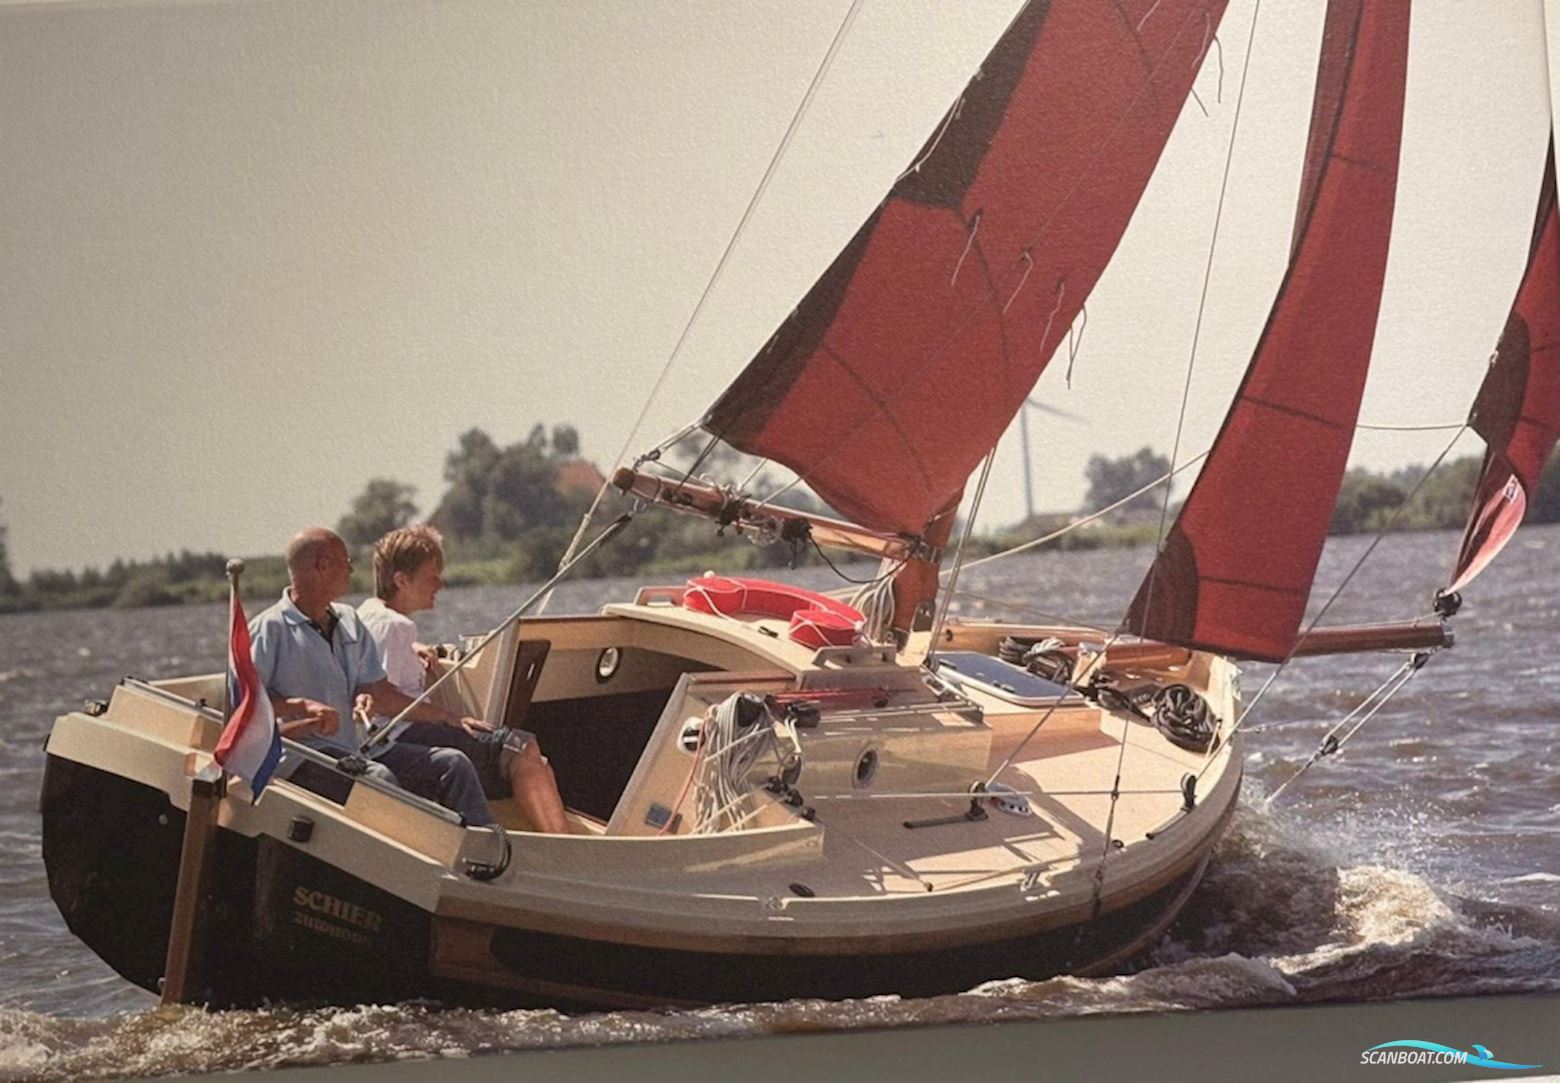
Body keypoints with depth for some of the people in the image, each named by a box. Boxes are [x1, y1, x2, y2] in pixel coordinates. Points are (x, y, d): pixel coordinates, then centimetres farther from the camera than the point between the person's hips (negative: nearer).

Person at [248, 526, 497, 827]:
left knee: (453, 763, -8)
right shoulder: (269, 628, -3)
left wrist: (452, 720, 10)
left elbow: (381, 692, 17)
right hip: (309, 752, -7)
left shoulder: (349, 622, 20)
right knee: (380, 777, -35)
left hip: (360, 747, 7)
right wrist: (303, 705, -23)